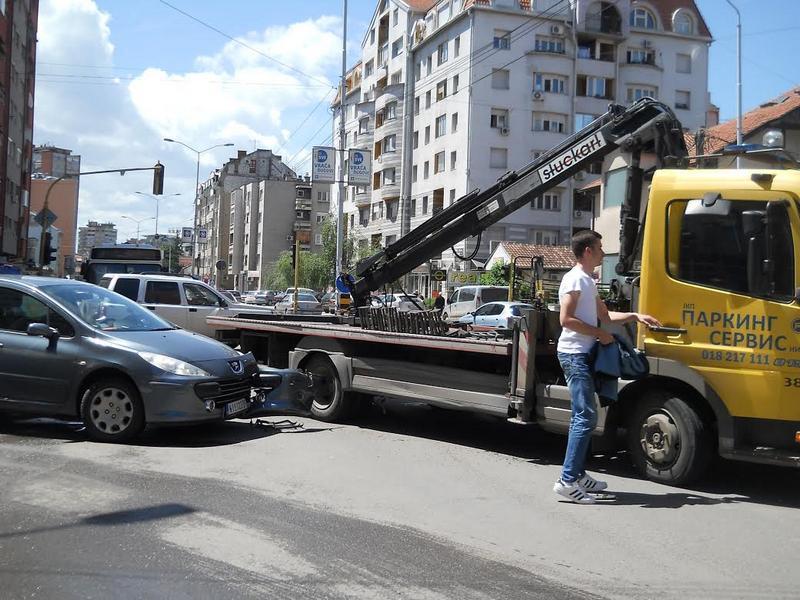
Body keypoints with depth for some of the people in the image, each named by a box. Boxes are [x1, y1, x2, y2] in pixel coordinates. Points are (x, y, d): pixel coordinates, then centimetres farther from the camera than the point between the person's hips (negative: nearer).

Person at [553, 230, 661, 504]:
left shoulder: (588, 281, 21)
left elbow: (604, 314, 29)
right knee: (586, 417, -14)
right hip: (574, 354, -11)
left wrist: (635, 316, 19)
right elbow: (566, 319, -19)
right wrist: (599, 334, -14)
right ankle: (567, 481, -15)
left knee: (583, 417, 13)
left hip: (583, 355, 11)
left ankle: (577, 474, 19)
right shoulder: (575, 279, -11)